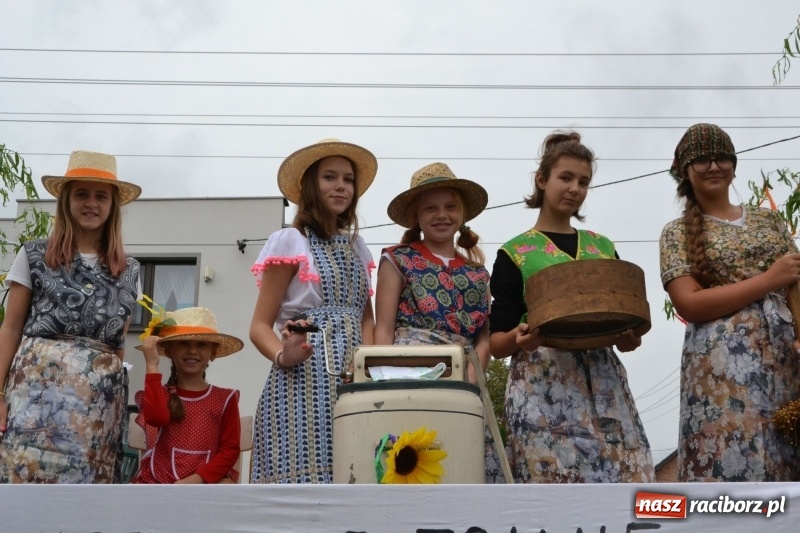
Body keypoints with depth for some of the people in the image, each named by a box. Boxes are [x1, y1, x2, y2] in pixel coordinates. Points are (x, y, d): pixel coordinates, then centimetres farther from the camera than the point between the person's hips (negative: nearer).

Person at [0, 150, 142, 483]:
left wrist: (119, 397, 10)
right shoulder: (34, 255, 5)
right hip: (37, 387, -2)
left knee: (85, 481, 1)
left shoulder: (128, 270, 13)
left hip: (99, 399, 3)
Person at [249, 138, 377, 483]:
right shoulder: (289, 241, 0)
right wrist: (283, 357, -24)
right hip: (303, 381, -6)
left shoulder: (356, 246, 18)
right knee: (302, 474, -12)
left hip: (352, 383, 6)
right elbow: (260, 326, -3)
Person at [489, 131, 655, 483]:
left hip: (603, 383, 4)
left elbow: (625, 328, 18)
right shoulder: (515, 254, 5)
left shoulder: (604, 248, 17)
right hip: (542, 388, -4)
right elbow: (497, 343, 2)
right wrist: (520, 338, -19)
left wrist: (630, 337, -5)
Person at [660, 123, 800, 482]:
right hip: (721, 362, -4)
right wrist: (768, 280, -9)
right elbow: (689, 304, -8)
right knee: (732, 462, -7)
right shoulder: (678, 233, 5)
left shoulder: (768, 220, 17)